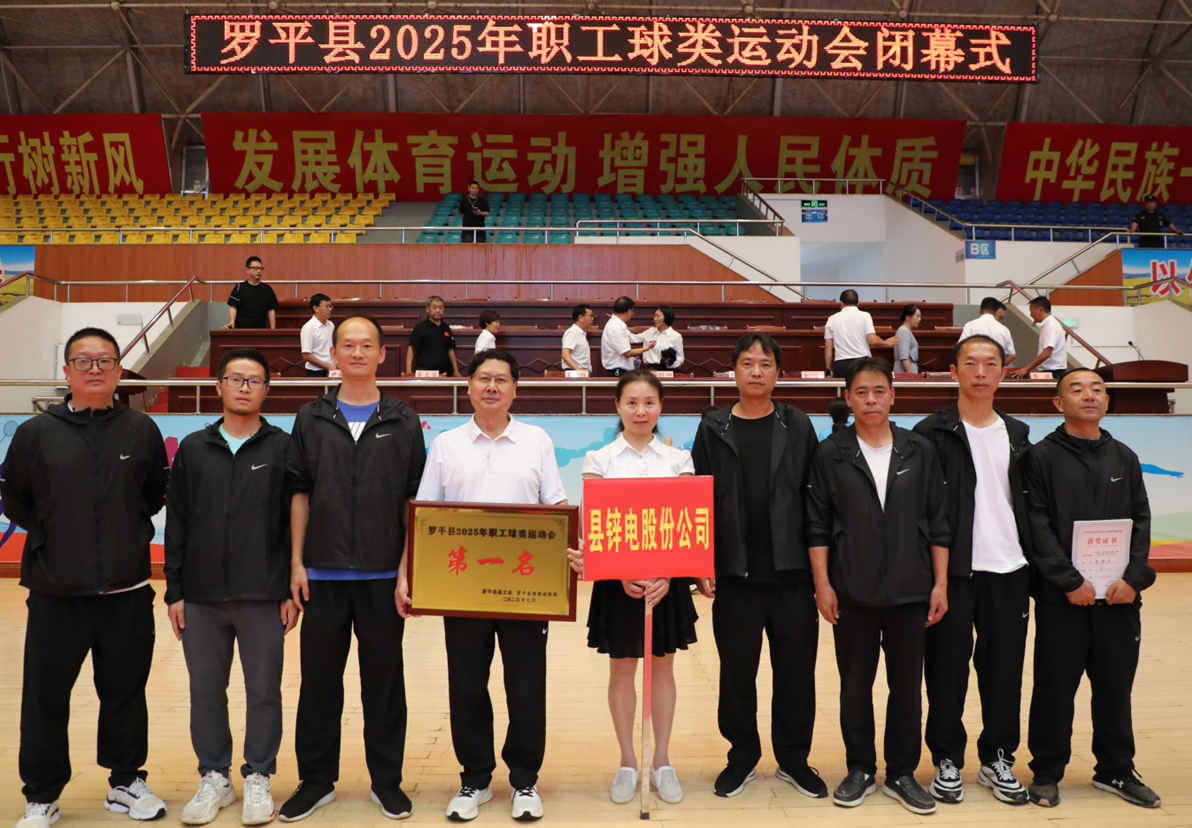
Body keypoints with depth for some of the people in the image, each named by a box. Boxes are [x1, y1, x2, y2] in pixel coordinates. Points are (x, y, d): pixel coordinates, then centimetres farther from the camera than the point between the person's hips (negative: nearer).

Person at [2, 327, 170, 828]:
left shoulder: (142, 430, 2)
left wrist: (131, 526, 6)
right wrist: (50, 534, 5)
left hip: (127, 593, 1)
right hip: (55, 593, 0)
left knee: (126, 692, 12)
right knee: (46, 696, 7)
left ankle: (127, 782, 29)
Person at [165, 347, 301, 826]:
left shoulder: (282, 448, 1)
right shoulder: (193, 449, 8)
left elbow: (296, 522, 0)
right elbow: (176, 524, 8)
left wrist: (292, 592, -4)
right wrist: (175, 592, 4)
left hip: (264, 597, -2)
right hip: (202, 598, 2)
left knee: (264, 691, 5)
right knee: (205, 691, 10)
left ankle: (258, 778, 21)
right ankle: (214, 778, 26)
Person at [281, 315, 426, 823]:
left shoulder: (403, 423, 3)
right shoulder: (312, 419, 6)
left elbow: (414, 500, 2)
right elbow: (300, 493, 6)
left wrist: (408, 568, -4)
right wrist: (297, 563, 1)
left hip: (383, 574, -1)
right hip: (323, 573, 1)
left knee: (384, 680, 8)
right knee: (319, 678, 9)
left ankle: (387, 781, 22)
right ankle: (316, 780, 25)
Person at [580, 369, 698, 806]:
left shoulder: (678, 459, 2)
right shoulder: (600, 459, 0)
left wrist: (667, 575, -15)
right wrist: (622, 574, -16)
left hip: (668, 578, 1)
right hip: (617, 577, -1)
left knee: (662, 668, 10)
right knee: (621, 670, 8)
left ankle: (662, 762, 23)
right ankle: (627, 762, 22)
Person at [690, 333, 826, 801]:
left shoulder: (798, 427, 4)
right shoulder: (713, 429, 3)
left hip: (791, 571, 0)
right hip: (735, 573, 0)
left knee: (796, 668, 9)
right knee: (737, 670, 10)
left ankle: (793, 758, 26)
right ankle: (742, 757, 26)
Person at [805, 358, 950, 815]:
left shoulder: (920, 452, 3)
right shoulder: (831, 454, -1)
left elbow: (938, 524, 5)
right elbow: (817, 525, 0)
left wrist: (940, 583, 2)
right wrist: (822, 584, -5)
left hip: (910, 590, 1)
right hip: (852, 592, -1)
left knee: (906, 684, 9)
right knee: (855, 684, 9)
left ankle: (902, 773, 25)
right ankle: (860, 770, 25)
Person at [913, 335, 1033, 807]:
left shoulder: (1017, 435, 13)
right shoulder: (933, 434, -4)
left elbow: (1027, 503, 16)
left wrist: (1033, 565, 9)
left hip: (1008, 571, 4)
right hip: (953, 571, -4)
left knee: (1005, 667, 9)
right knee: (947, 669, 4)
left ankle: (998, 759, 25)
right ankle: (947, 760, 18)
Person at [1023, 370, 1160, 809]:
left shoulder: (1124, 458, 11)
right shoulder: (1043, 457, -2)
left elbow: (1141, 521, 7)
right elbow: (1038, 526, -9)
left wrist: (1134, 577, -6)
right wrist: (1070, 581, -15)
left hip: (1119, 595, 4)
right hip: (1061, 597, -4)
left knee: (1116, 686, 11)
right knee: (1055, 687, 2)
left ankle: (1115, 769, 28)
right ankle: (1047, 772, 16)